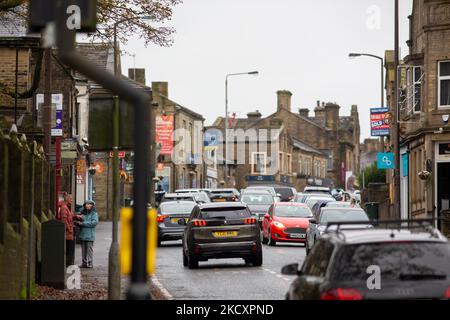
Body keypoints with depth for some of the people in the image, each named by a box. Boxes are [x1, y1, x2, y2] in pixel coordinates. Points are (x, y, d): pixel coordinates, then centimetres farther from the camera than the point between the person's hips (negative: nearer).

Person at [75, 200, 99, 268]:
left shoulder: (94, 213, -2)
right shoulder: (83, 213, 14)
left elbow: (95, 222, -15)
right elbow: (79, 221, 22)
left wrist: (83, 223, -16)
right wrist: (78, 222, -4)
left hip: (89, 235, -5)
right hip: (82, 234, 5)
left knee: (89, 249, -4)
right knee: (83, 249, 9)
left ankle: (90, 263, 0)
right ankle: (84, 262, 16)